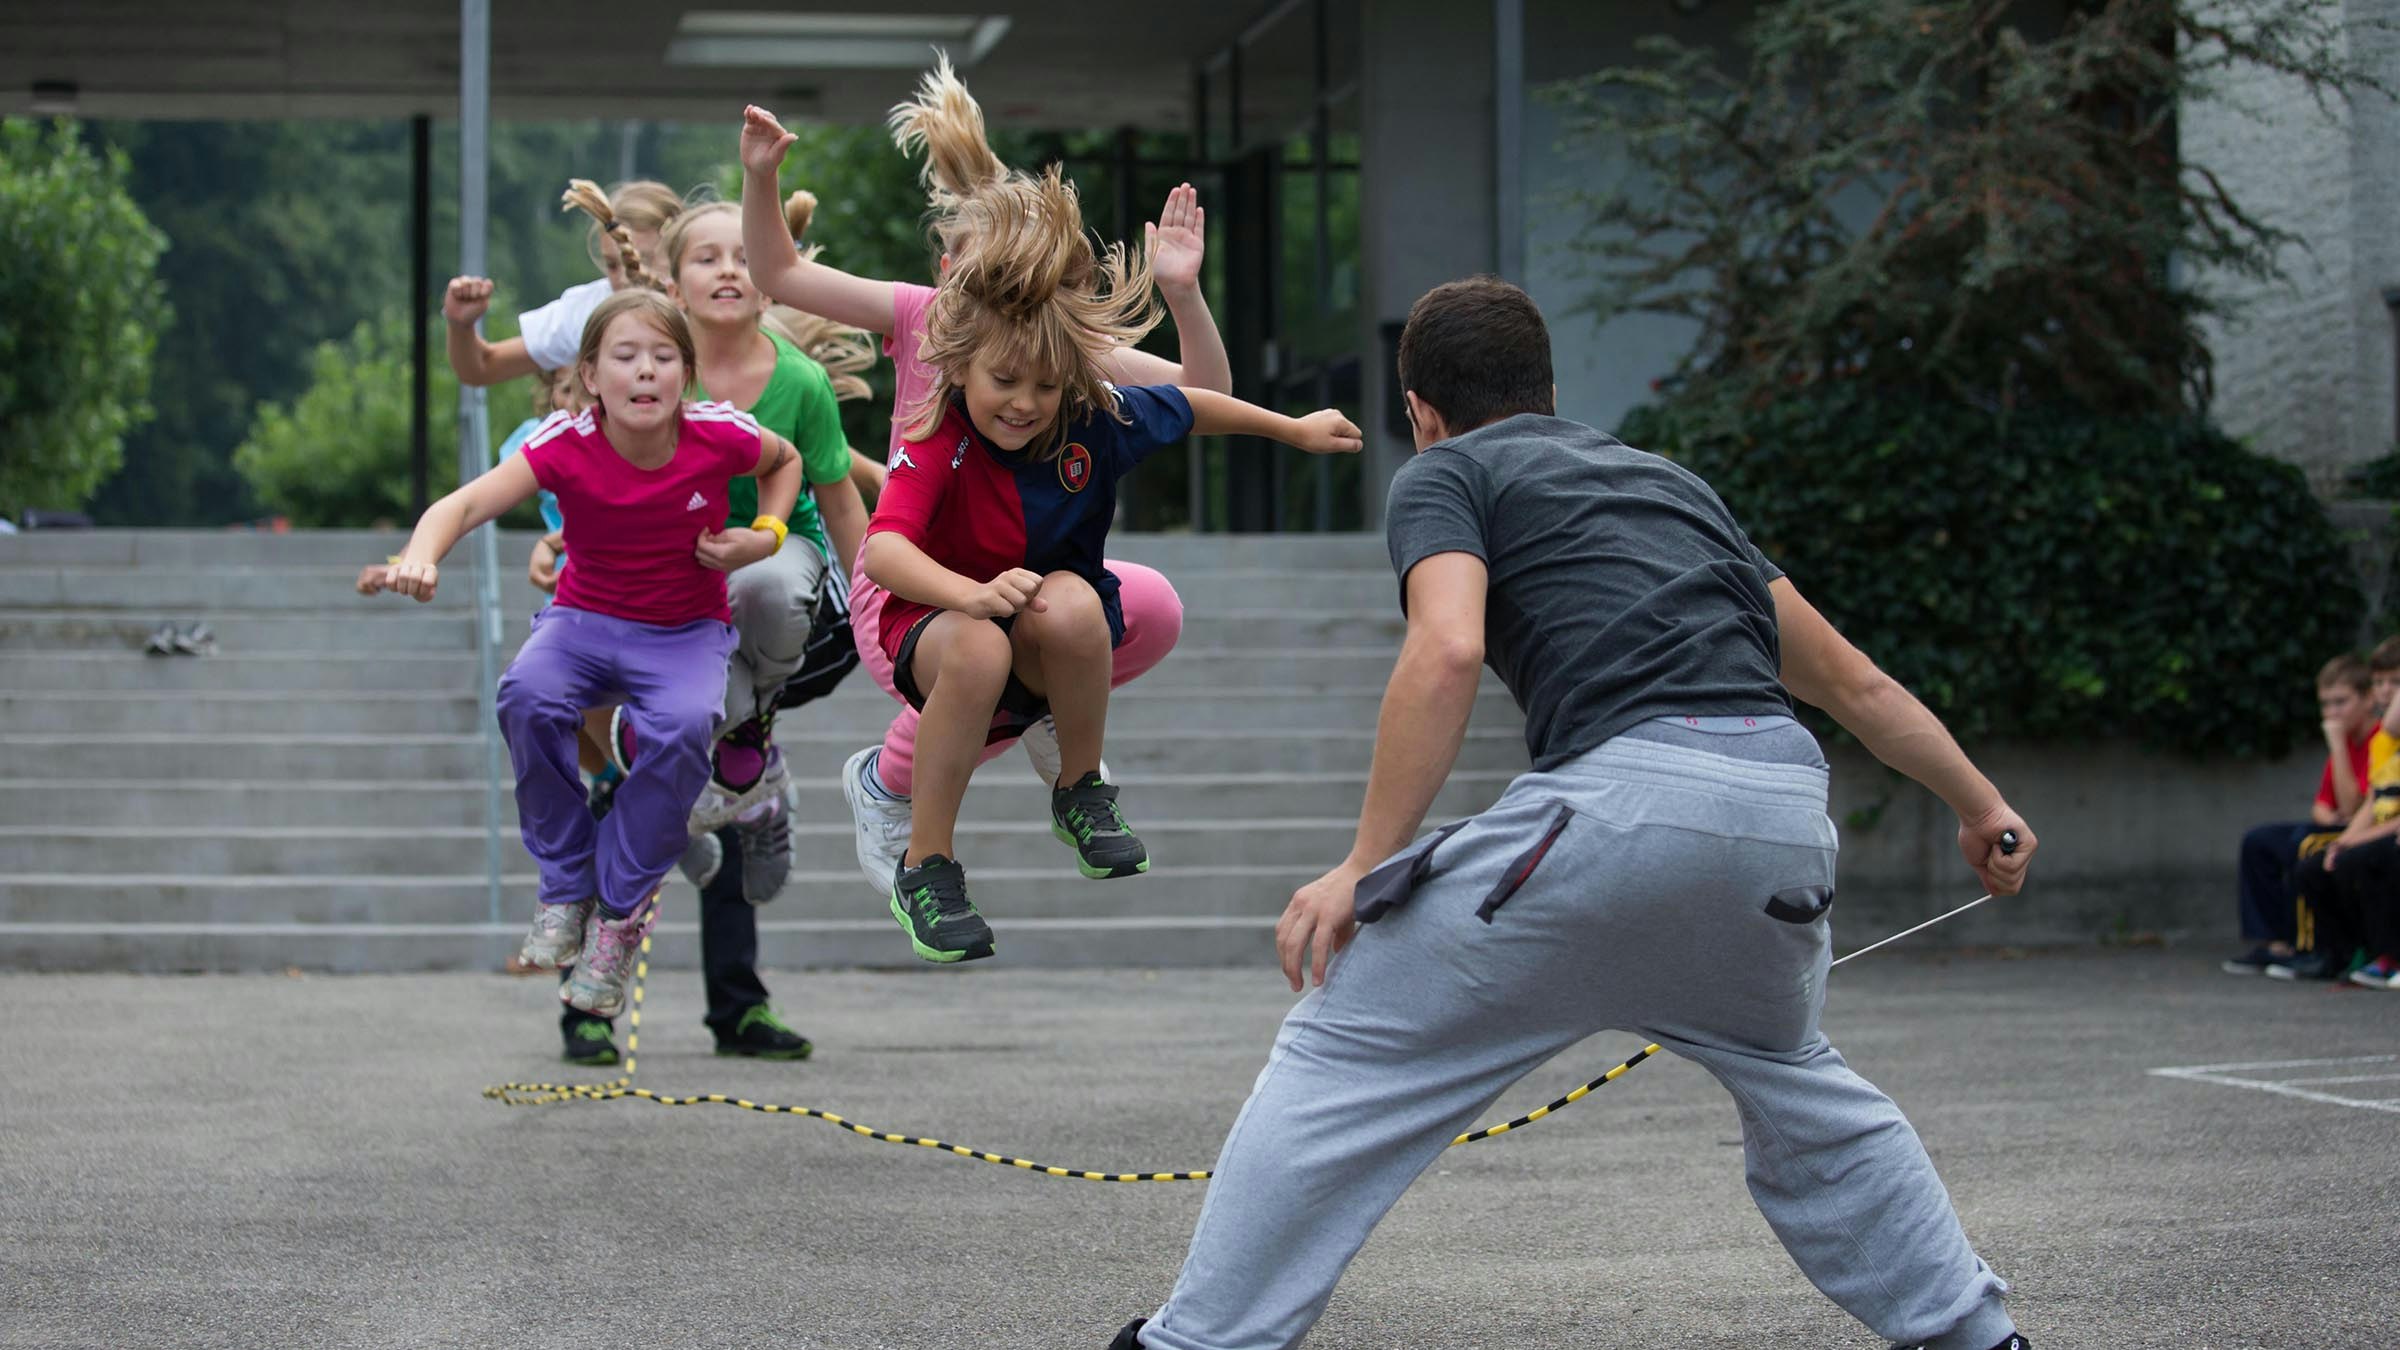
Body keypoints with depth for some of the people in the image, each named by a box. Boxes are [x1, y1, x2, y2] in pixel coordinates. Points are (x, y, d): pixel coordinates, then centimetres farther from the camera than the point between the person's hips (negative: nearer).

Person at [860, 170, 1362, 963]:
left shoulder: (1098, 420, -13)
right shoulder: (937, 446, -25)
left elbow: (1195, 407, 8)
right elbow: (885, 548, -42)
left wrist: (1296, 430, 21)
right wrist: (975, 596, -58)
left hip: (1053, 642, 3)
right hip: (938, 626, -3)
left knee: (1070, 601, -34)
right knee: (979, 648, -40)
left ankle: (1080, 793, -7)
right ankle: (924, 868, -22)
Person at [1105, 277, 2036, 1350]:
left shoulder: (1444, 475, 15)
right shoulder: (1673, 483, 32)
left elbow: (1447, 652, -7)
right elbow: (1850, 680, 34)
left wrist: (1364, 869, -6)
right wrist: (1980, 806, 45)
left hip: (1626, 792, -6)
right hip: (1785, 807, 6)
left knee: (1345, 1052, 5)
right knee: (1796, 1083, 33)